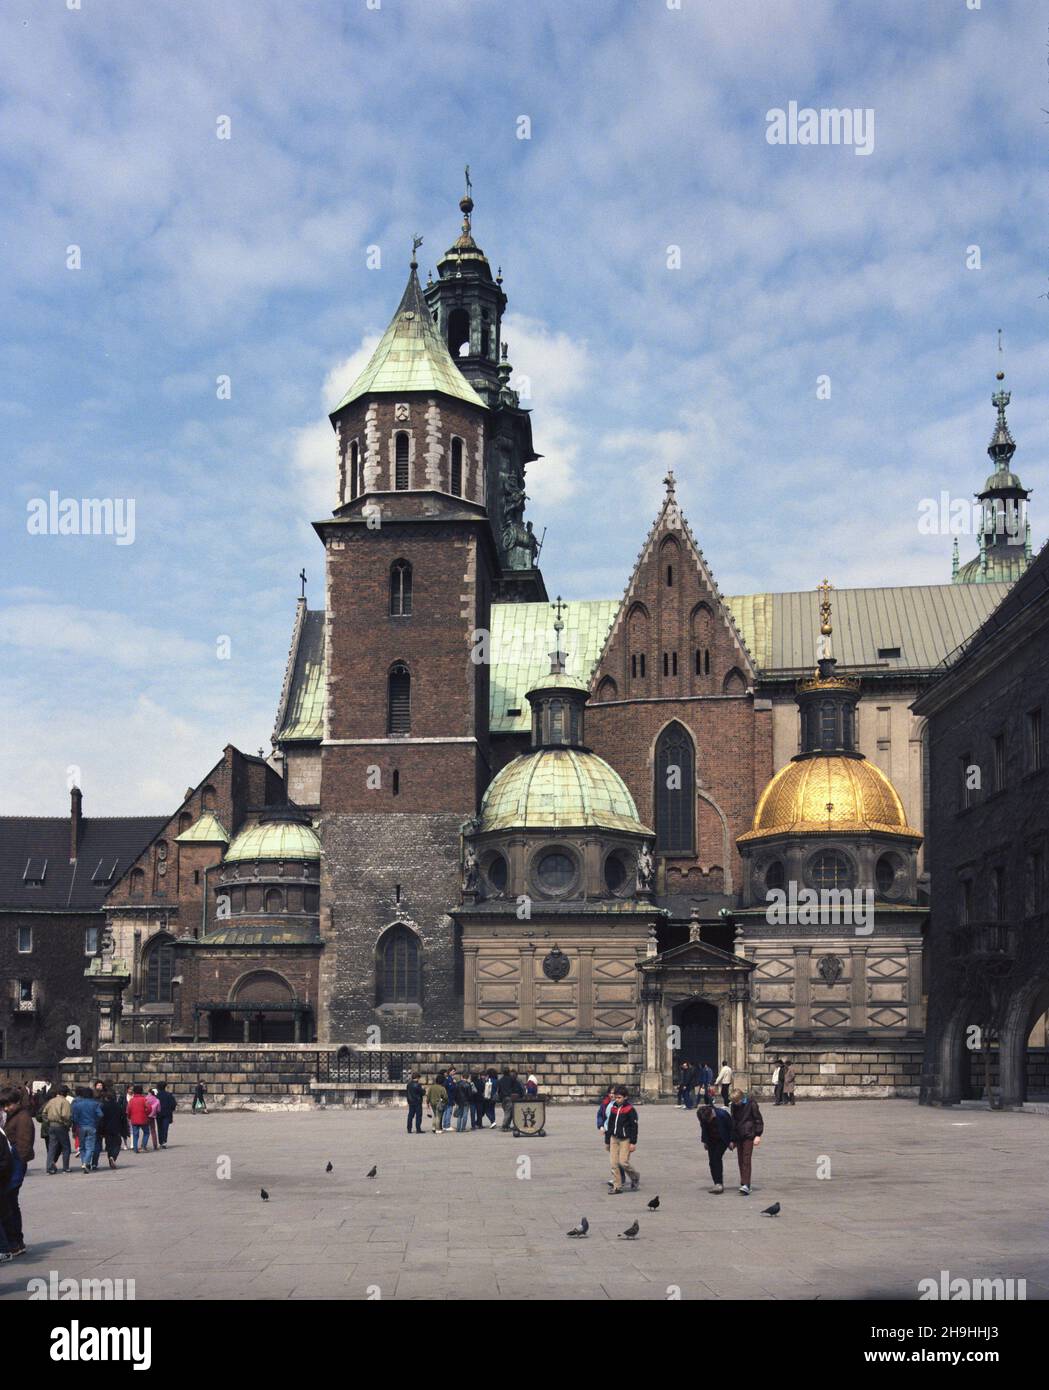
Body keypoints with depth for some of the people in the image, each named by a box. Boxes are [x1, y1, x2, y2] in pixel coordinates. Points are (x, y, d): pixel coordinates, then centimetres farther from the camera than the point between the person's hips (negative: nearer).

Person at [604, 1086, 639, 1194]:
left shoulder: (630, 1110, -8)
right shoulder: (613, 1108, 8)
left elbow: (634, 1127, -9)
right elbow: (609, 1125, 15)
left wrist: (633, 1143, -13)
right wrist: (607, 1141, 15)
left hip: (625, 1139, -6)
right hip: (614, 1138, 6)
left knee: (623, 1161, -12)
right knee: (613, 1163, 0)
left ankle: (635, 1177, 16)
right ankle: (617, 1187, 7)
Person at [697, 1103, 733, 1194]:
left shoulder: (722, 1114, -27)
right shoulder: (702, 1116, -14)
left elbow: (731, 1127, -13)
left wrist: (731, 1141, -10)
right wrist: (705, 1141, 8)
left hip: (723, 1139, -5)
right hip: (712, 1140, 5)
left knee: (716, 1158, -19)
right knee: (712, 1162, 1)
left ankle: (719, 1184, -18)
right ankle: (718, 1185, 9)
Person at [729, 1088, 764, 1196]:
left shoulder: (751, 1104, -9)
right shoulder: (734, 1106, 7)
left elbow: (758, 1120, -5)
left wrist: (758, 1135, -12)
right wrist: (732, 1140, 18)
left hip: (748, 1135, -6)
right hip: (738, 1136, 6)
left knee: (746, 1159, -14)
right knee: (740, 1160, 6)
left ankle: (746, 1185, -20)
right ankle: (743, 1184, 13)